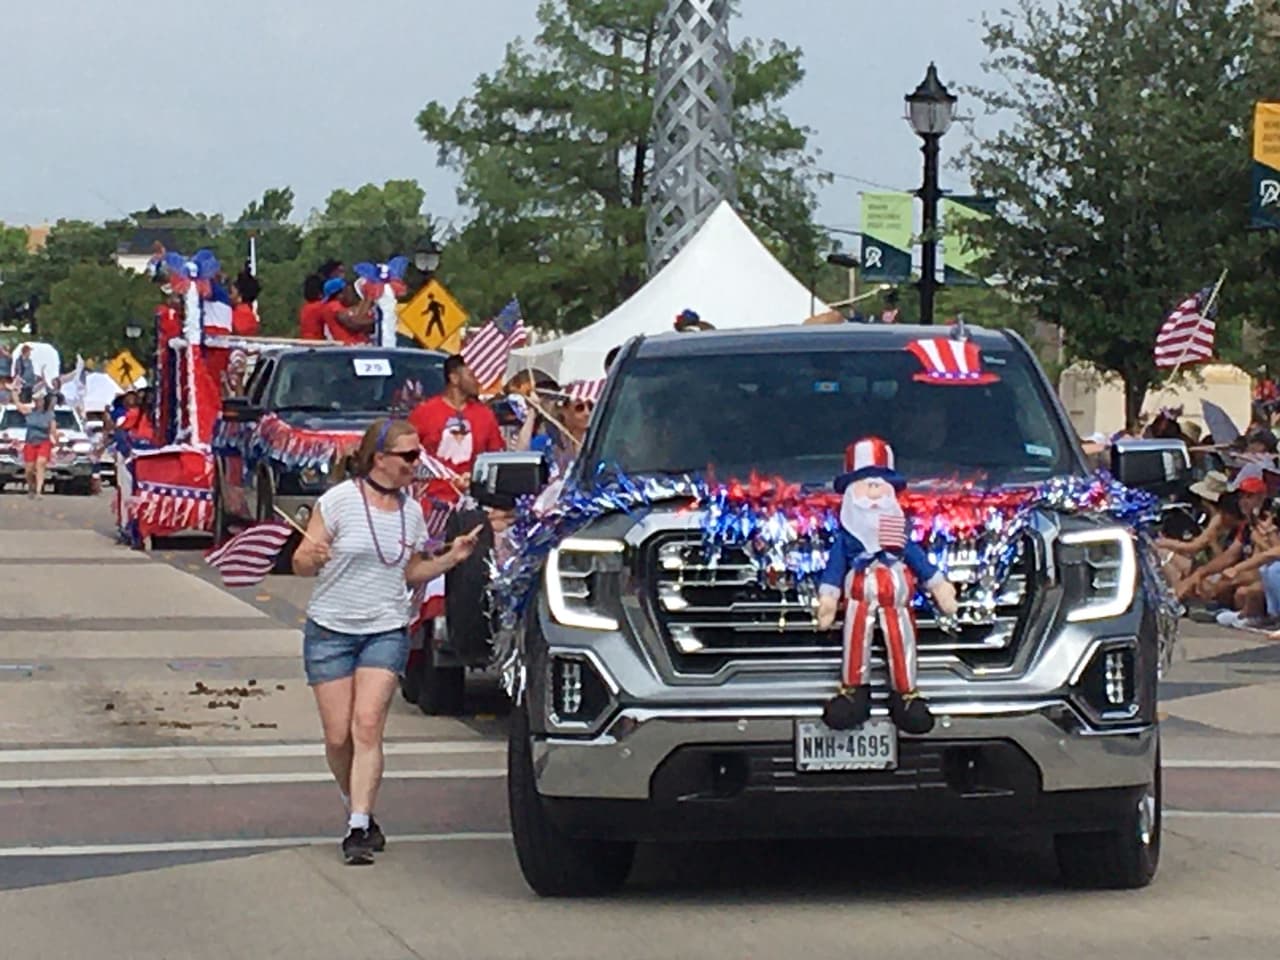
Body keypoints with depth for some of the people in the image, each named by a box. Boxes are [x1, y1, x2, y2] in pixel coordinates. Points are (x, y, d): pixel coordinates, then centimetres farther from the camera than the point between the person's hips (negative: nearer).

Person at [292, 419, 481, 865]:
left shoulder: (411, 511, 7)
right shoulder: (339, 501, -8)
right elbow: (301, 565, -6)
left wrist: (452, 557, 6)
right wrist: (312, 557, -29)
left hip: (387, 631, 2)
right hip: (330, 629, -2)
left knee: (368, 727, -14)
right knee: (338, 737, -1)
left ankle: (358, 828, -16)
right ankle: (359, 810, 23)